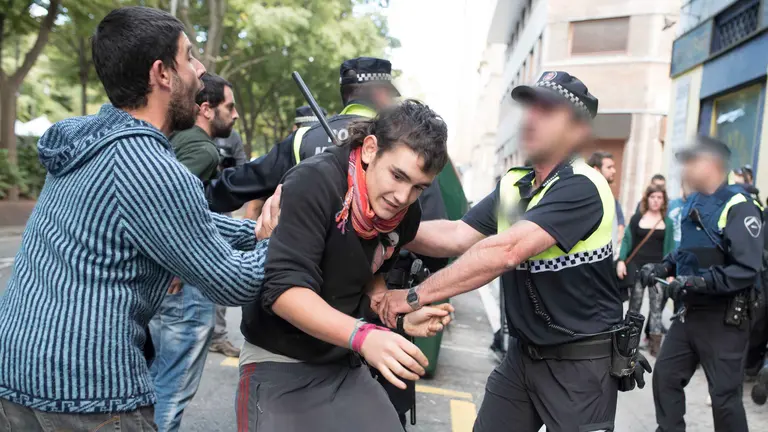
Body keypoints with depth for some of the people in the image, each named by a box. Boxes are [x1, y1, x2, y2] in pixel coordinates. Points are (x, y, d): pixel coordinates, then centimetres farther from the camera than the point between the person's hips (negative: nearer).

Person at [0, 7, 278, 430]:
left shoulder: (86, 139, 5)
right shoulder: (150, 171, -22)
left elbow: (186, 219, 13)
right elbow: (234, 284, -15)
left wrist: (256, 230, 7)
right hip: (85, 387, -8)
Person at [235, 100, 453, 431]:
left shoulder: (405, 215, -4)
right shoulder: (314, 183, -23)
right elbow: (284, 288, -29)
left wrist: (402, 320, -3)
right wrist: (363, 336, -39)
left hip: (344, 364, 6)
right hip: (279, 364, -5)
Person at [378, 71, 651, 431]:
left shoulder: (581, 188, -21)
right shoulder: (513, 184, 4)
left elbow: (505, 252, -31)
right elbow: (457, 236, -6)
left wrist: (417, 295, -30)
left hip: (581, 362, -6)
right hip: (523, 353, 6)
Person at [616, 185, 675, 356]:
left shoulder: (667, 222, 6)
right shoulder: (637, 218, 2)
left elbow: (669, 248, 7)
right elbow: (627, 241, 1)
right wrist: (621, 260, -12)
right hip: (637, 267, 0)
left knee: (656, 306, 0)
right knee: (634, 305, 8)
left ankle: (655, 342, 5)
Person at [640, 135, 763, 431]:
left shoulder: (738, 206, -17)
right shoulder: (693, 203, 8)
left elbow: (747, 270, -25)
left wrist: (698, 282, -29)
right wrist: (662, 268, 4)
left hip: (723, 318, -8)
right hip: (689, 312, 8)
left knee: (724, 395, 4)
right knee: (665, 375, 14)